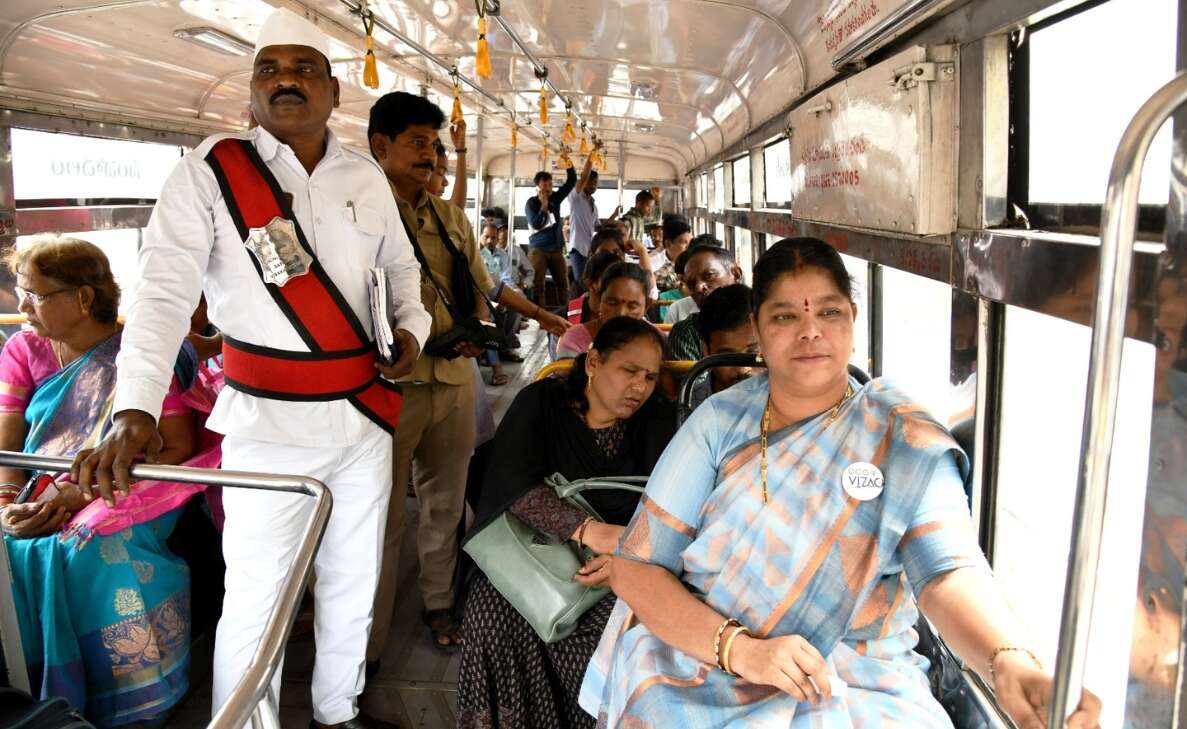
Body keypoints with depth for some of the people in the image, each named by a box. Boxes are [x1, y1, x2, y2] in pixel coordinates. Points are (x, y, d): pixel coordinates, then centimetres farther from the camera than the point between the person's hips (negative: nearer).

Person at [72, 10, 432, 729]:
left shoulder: (367, 176, 6)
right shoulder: (211, 171, -7)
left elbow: (401, 263, 22)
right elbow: (165, 291, -16)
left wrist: (413, 326, 3)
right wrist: (136, 410, -27)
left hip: (367, 413, 5)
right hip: (268, 423, -5)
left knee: (354, 582, 18)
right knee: (256, 597, 1)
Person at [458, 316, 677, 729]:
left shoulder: (656, 424, 5)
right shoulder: (541, 402, -2)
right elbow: (517, 484, -16)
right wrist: (588, 531, -30)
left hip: (616, 570, 1)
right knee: (496, 616, -27)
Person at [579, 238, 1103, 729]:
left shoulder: (905, 440, -2)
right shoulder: (720, 421, 0)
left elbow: (948, 573, -16)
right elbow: (635, 566, -4)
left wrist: (1009, 662, -37)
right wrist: (741, 649, -17)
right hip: (696, 671, 0)